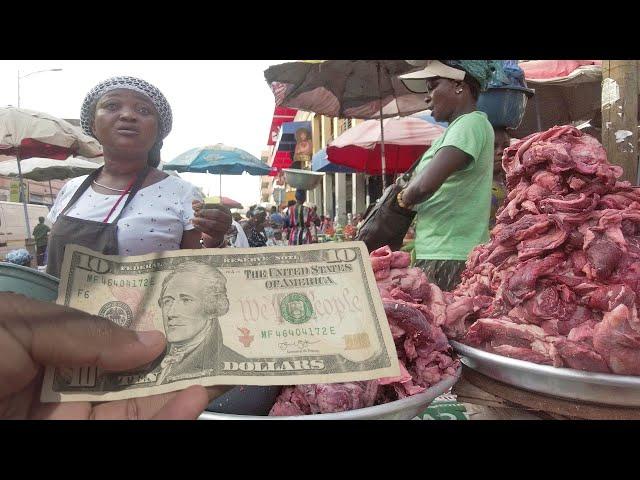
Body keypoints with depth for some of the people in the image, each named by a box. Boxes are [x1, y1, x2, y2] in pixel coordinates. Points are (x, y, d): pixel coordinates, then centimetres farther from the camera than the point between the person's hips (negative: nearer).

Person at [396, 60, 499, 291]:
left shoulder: (472, 123, -12)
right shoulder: (457, 128, 18)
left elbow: (424, 185, -25)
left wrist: (405, 198, -6)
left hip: (451, 259, -9)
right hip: (437, 256, 9)